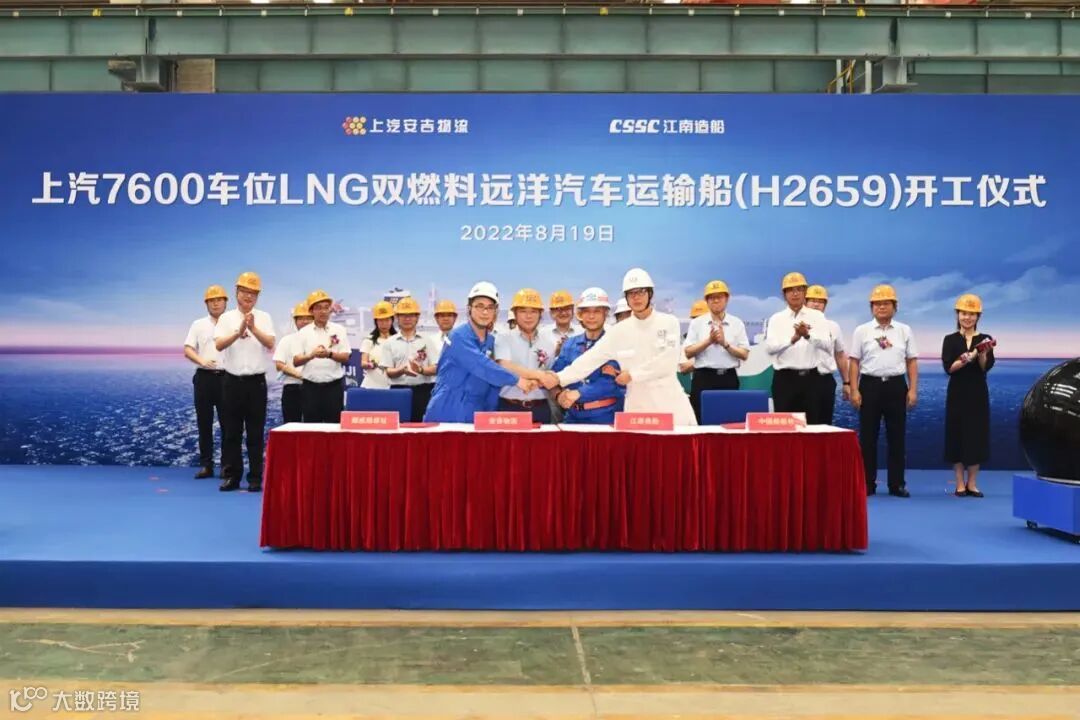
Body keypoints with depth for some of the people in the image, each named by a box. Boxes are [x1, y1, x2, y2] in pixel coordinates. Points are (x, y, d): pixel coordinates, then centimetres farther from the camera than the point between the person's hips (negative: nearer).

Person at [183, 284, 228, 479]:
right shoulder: (198, 325, 11)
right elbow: (187, 350, 4)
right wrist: (202, 361, -15)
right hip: (204, 377, 2)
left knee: (227, 423, 0)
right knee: (204, 423, 5)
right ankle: (206, 464, 12)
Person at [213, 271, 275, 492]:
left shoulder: (264, 318, 3)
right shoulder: (226, 318, 3)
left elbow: (270, 344, -12)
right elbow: (219, 345, -12)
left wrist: (253, 329, -28)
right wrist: (239, 332, -27)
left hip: (256, 381, 0)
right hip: (232, 381, 1)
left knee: (256, 432, 4)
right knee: (231, 431, 6)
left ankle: (255, 478, 11)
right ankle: (231, 476, 15)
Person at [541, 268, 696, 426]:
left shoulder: (669, 322, -1)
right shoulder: (619, 331, 3)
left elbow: (668, 363, -11)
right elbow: (590, 359, -2)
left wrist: (632, 375, -9)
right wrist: (559, 378, -13)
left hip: (671, 405, -1)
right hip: (638, 408, 1)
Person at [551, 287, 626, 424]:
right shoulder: (569, 345, 11)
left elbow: (615, 382, -15)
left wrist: (578, 393, -21)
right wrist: (560, 395, -19)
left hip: (607, 417, -4)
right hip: (573, 416, 4)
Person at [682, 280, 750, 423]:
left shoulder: (737, 323, 7)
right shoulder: (697, 323, 5)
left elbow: (745, 354, 1)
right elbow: (687, 352, -2)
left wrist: (725, 343, -13)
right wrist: (709, 340, -12)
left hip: (728, 378, 1)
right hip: (703, 378, -1)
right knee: (702, 420, -3)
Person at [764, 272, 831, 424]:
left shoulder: (817, 316, 6)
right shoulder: (776, 319, 3)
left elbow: (826, 345, -9)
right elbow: (770, 347, -12)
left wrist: (808, 335, -27)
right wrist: (792, 339, -27)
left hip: (810, 378, 1)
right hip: (785, 378, -1)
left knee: (812, 423, 5)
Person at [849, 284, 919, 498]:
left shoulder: (904, 331, 8)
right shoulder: (862, 331, 4)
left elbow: (912, 361, 7)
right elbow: (854, 362, 1)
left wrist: (913, 389, 0)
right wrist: (854, 390, -5)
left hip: (896, 385, 1)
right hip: (870, 385, -1)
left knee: (896, 436, 5)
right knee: (868, 436, 2)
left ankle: (897, 483, 13)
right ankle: (867, 483, 10)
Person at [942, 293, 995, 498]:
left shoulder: (985, 339, 4)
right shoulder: (950, 340, 1)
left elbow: (986, 367, -7)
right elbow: (949, 368, -10)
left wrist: (982, 353, -26)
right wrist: (969, 358, -24)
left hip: (978, 394, 1)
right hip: (957, 394, -1)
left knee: (977, 436, 3)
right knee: (957, 436, 1)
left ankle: (972, 483, 13)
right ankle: (960, 484, 9)